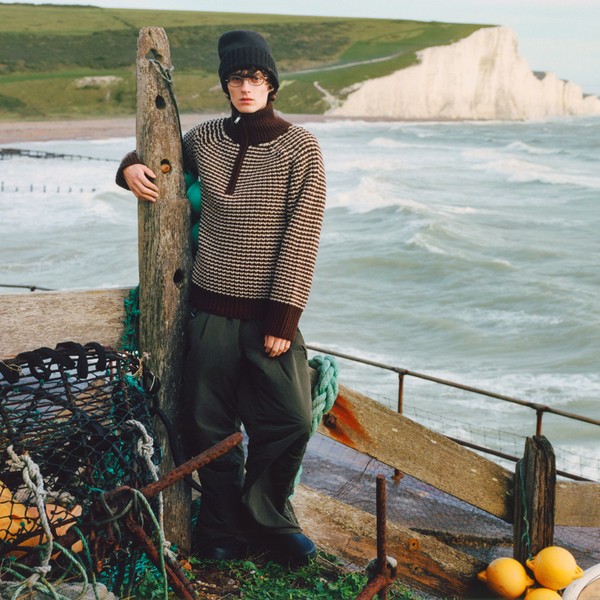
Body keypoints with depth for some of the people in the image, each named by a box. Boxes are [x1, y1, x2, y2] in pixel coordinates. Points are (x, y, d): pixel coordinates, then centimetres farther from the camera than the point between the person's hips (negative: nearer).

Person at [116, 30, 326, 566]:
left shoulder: (300, 148, -5)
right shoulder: (206, 139, 4)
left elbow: (302, 239, -9)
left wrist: (283, 319, -13)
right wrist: (132, 166, 2)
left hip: (270, 311, -2)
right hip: (212, 309, 2)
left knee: (291, 421, -2)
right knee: (211, 425, 6)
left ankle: (267, 519, 22)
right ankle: (223, 527, 25)